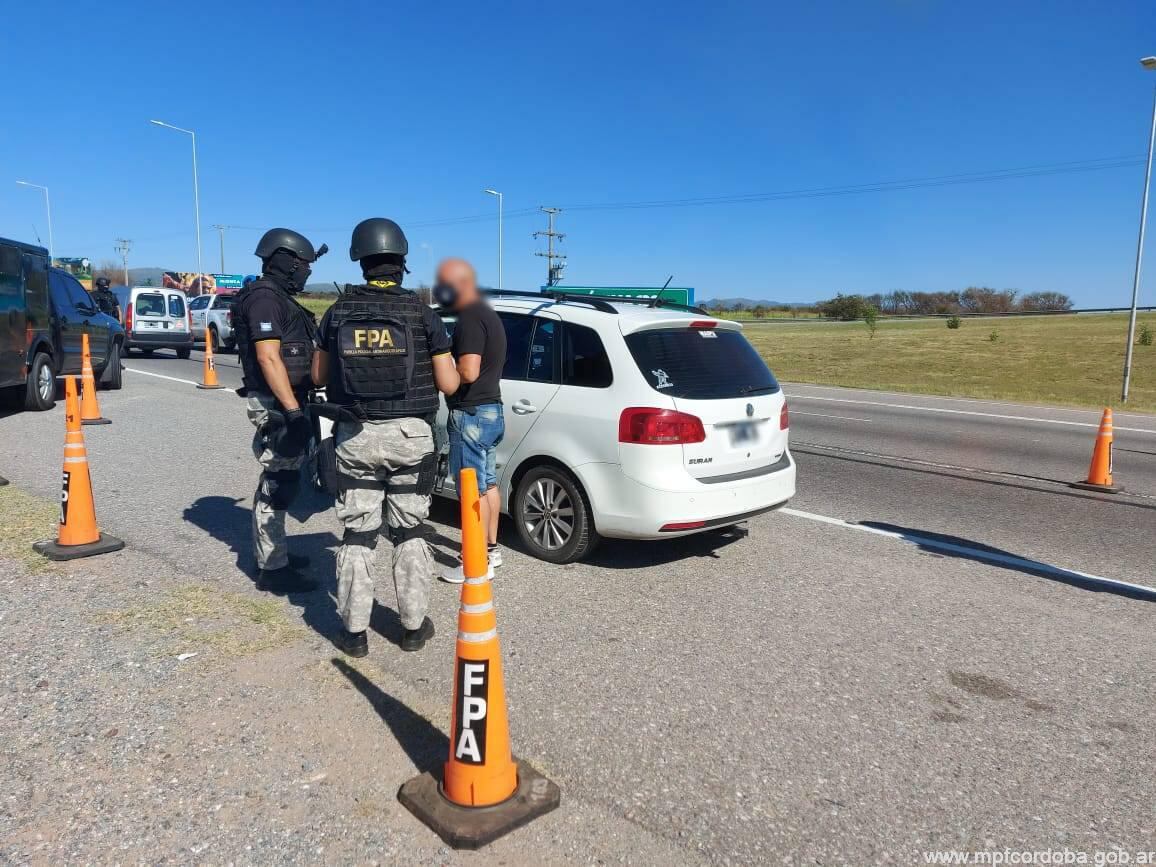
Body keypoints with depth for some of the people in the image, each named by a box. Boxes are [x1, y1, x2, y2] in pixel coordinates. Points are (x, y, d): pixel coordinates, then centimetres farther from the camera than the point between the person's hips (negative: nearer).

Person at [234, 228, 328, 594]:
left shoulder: (278, 298, 18)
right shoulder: (265, 297, -14)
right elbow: (268, 358, -23)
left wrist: (295, 406, 23)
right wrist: (293, 411, -27)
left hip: (283, 402, 11)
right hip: (276, 405, -11)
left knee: (276, 481, 17)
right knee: (279, 483, -7)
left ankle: (270, 553, 28)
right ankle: (273, 569, -1)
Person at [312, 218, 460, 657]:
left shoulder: (337, 312, 1)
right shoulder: (422, 314, -6)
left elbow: (319, 376, 10)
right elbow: (448, 384, -6)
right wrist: (452, 369, 16)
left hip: (355, 437, 1)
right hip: (409, 436, -1)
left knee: (358, 534, 10)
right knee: (410, 532, 11)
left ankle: (354, 631, 17)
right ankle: (413, 625, 19)